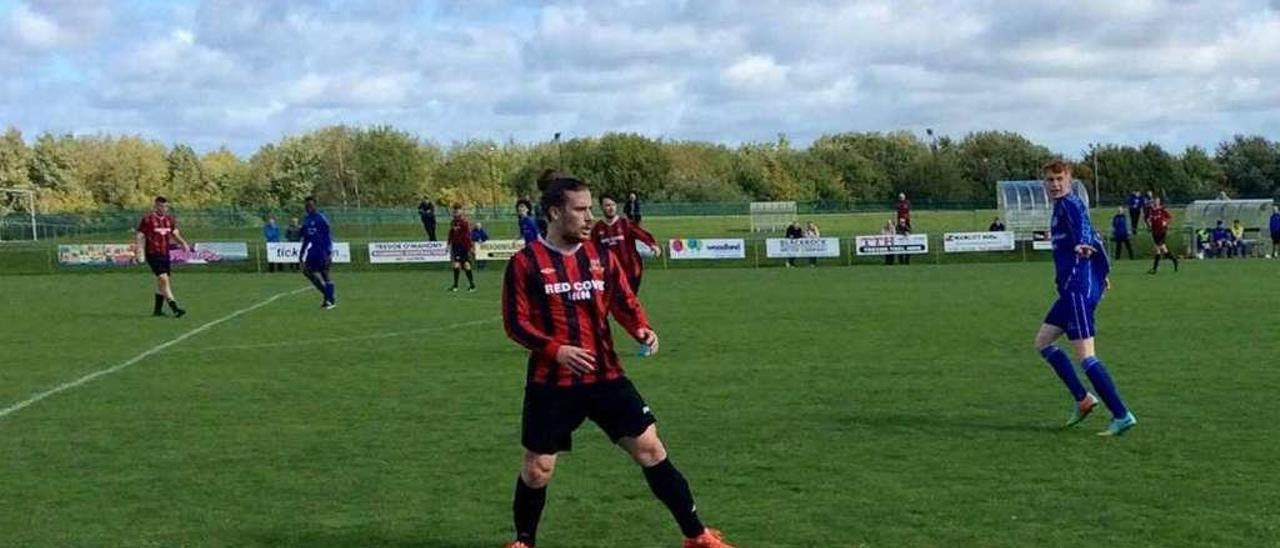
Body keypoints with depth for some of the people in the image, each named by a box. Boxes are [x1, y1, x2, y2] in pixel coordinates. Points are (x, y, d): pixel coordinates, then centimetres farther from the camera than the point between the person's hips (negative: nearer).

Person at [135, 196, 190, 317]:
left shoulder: (170, 220, 11)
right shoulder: (147, 220, -6)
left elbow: (175, 234, 17)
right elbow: (139, 235, -5)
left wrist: (183, 243, -2)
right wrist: (138, 247, -22)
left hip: (165, 254, 7)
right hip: (153, 254, -7)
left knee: (162, 283, 11)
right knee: (164, 279, -17)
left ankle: (157, 310, 23)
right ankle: (174, 308, -22)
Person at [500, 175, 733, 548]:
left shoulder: (601, 256, 6)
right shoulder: (525, 263, -6)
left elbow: (624, 303, 10)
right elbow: (515, 323, -8)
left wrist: (642, 330, -12)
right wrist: (556, 350, -23)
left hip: (605, 377, 3)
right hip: (551, 384, -3)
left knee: (650, 449, 0)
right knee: (537, 469, 4)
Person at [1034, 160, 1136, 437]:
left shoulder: (1069, 204, -9)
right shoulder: (1061, 206, 20)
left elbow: (1083, 228, -31)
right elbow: (1094, 238, 31)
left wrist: (1083, 245, -53)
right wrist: (1102, 272, 41)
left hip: (1078, 288, -11)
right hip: (1073, 289, 11)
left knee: (1085, 356, -12)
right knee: (1043, 341, 16)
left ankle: (1122, 415, -11)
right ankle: (1083, 399, 13)